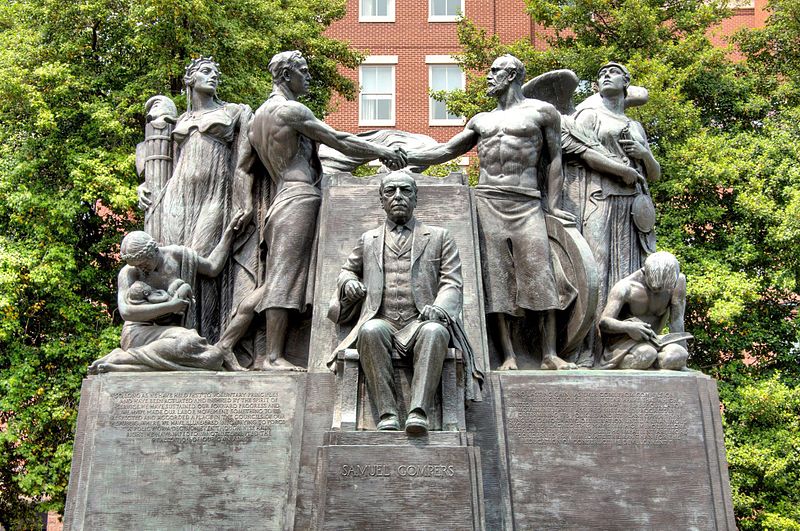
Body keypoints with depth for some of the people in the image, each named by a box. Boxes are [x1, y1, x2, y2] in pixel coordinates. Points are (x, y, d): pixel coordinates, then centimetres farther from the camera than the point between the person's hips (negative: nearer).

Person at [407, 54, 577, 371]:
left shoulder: (542, 112, 9)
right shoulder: (481, 120, 21)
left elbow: (555, 158, 7)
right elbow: (447, 150, 19)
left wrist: (553, 205, -1)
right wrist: (406, 158, 6)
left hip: (526, 202, -3)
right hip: (487, 201, 4)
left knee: (540, 273, -10)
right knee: (496, 276, -4)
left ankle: (549, 354, -6)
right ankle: (509, 356, -3)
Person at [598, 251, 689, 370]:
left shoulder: (678, 281, -9)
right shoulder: (625, 288, -17)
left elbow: (677, 321, -8)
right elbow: (604, 322, -22)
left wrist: (684, 355, -13)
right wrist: (628, 326, -41)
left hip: (652, 341, 4)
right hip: (623, 343, -4)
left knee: (677, 355, -29)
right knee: (647, 354, -37)